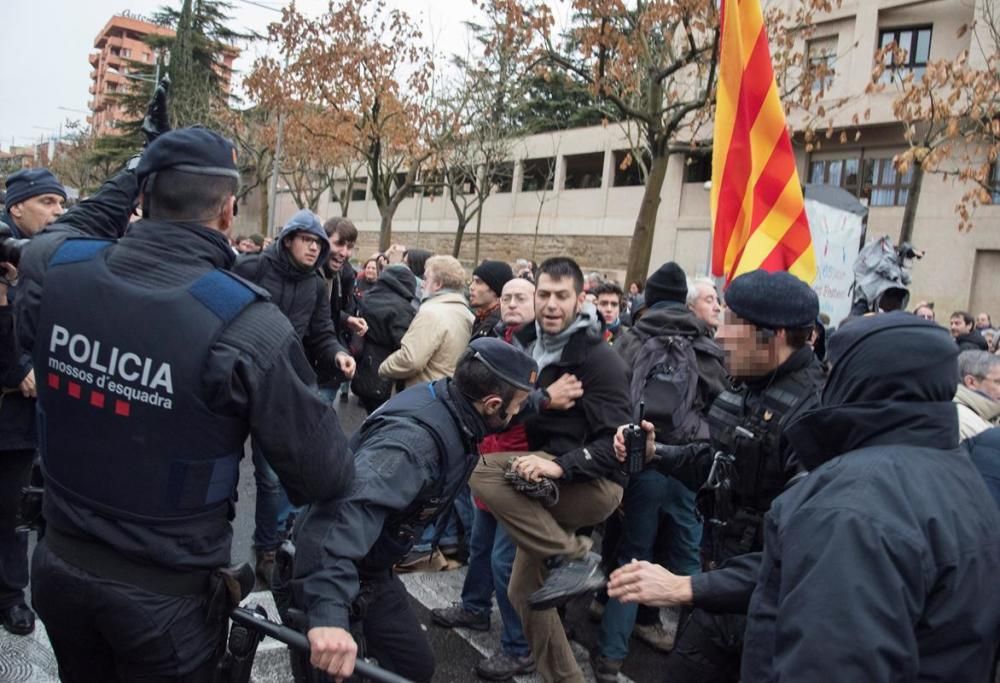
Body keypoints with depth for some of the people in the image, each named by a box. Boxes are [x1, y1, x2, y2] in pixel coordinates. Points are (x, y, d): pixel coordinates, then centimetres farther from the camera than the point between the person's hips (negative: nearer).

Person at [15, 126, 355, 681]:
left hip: (58, 566, 5)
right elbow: (326, 475, -21)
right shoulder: (248, 326, -28)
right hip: (165, 592, -4)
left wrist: (135, 176, 18)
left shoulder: (51, 266, -13)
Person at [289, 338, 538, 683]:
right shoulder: (415, 438, -36)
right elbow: (343, 507, -51)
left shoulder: (446, 404, -9)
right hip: (323, 575, -9)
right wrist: (328, 612, -61)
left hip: (372, 571, 9)